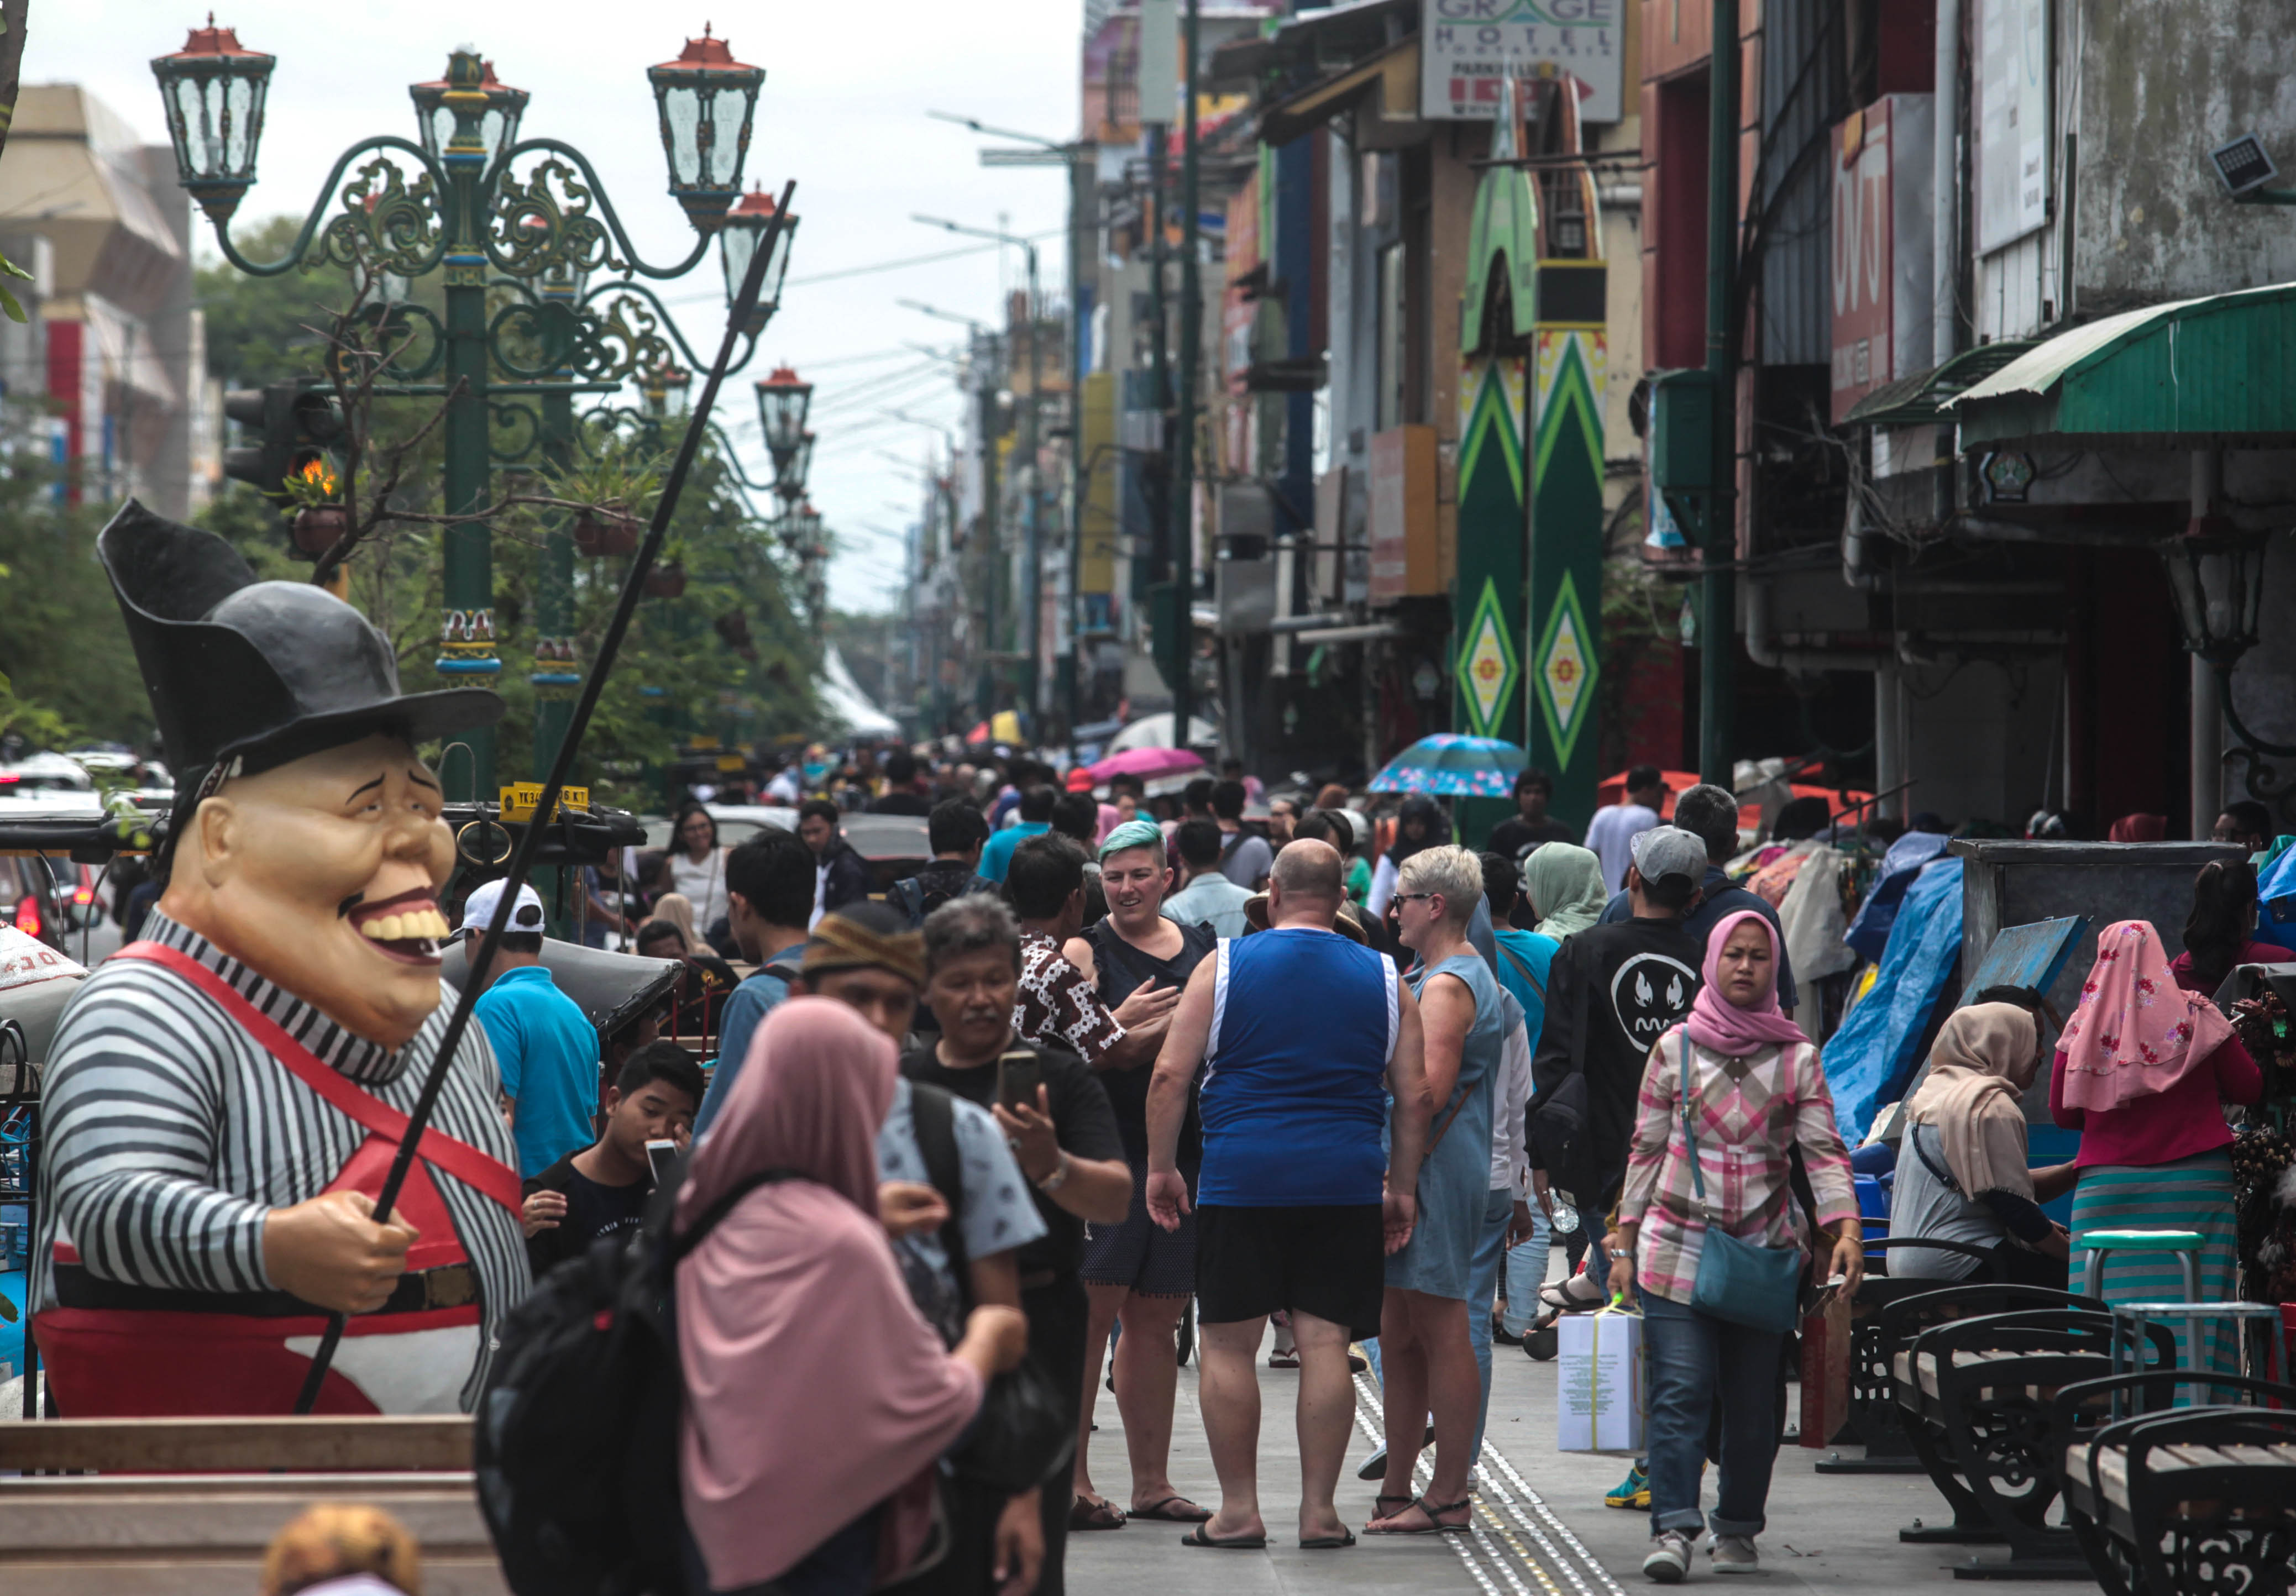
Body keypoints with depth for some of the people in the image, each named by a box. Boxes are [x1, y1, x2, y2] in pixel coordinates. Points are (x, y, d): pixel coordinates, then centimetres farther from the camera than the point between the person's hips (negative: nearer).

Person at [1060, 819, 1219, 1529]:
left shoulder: (1204, 950, 13)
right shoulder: (1085, 951, 0)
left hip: (1187, 1152, 5)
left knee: (1157, 1319, 9)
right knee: (1091, 1311, -8)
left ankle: (1151, 1481, 15)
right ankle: (1070, 1479, -6)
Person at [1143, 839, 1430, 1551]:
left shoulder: (1225, 966, 3)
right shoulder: (1383, 979, 8)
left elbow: (1170, 1076, -1)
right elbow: (1415, 1097, 8)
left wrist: (1162, 1167, 7)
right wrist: (1401, 1189, 15)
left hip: (1240, 1178, -2)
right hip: (1347, 1184, 2)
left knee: (1229, 1344, 5)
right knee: (1326, 1343, 3)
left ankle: (1238, 1510, 6)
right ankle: (1318, 1511, 4)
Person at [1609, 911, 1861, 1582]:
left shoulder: (1797, 1058, 6)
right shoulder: (1676, 1048, 7)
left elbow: (1824, 1151, -1)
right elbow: (1647, 1150, 11)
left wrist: (1847, 1227, -17)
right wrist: (1624, 1244, 8)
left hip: (1763, 1251, 1)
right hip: (1678, 1245, -1)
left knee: (1752, 1401, 4)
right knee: (1680, 1392, -10)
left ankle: (1738, 1528, 15)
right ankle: (1672, 1527, -14)